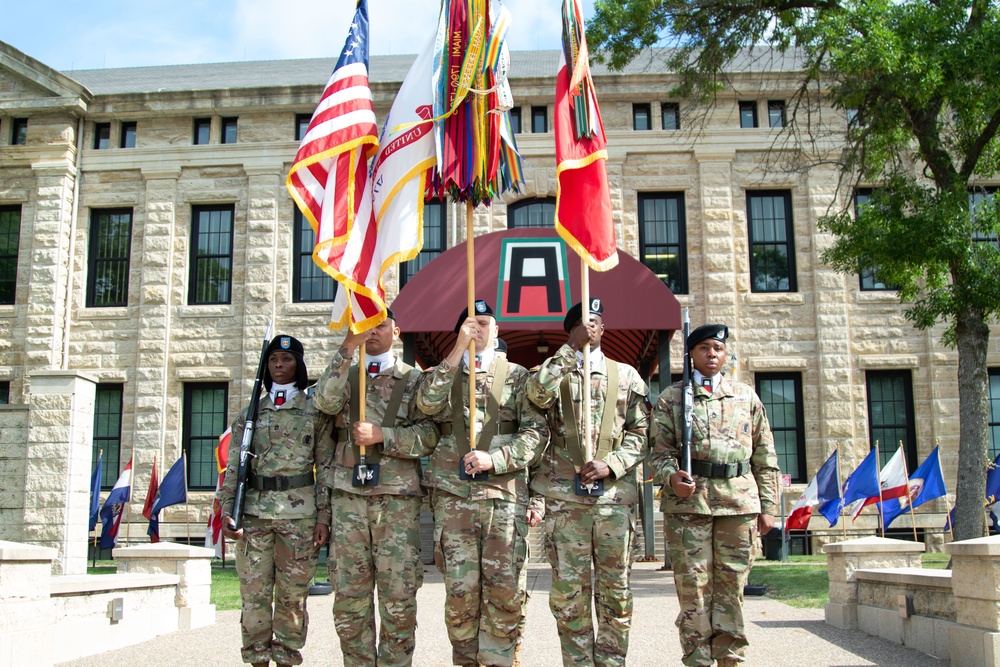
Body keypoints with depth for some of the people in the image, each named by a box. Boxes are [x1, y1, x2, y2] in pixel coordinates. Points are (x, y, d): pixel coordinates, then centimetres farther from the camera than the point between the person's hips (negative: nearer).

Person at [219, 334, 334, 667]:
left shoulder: (315, 411, 6)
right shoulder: (250, 412, 12)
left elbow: (326, 467, 3)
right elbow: (234, 466, 10)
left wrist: (323, 516, -4)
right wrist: (227, 511, -1)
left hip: (299, 513, -2)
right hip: (254, 511, 2)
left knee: (292, 596, 2)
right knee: (254, 593, 3)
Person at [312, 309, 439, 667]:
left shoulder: (413, 379, 10)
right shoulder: (346, 375, 16)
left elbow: (428, 435, 0)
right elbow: (326, 402, -7)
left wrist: (381, 434, -12)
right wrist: (348, 347, -14)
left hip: (398, 496, -2)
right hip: (349, 494, 2)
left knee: (398, 593, -4)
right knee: (349, 594, 2)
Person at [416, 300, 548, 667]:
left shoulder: (516, 375, 13)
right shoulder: (444, 372, 16)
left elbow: (535, 430, 3)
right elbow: (427, 404, -7)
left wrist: (495, 459, -11)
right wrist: (458, 350, -9)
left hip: (504, 490, 0)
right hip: (453, 492, 1)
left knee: (503, 587, -5)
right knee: (460, 588, -3)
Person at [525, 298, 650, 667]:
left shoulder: (626, 375, 14)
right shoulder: (556, 371, 11)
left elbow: (640, 434, 9)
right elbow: (538, 394, -14)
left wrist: (611, 464, -8)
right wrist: (572, 347, -14)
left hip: (614, 495, 1)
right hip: (564, 496, -1)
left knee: (614, 590, 3)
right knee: (568, 591, -1)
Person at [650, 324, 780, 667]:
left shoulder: (746, 397, 15)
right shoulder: (671, 398, 10)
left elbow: (765, 457, 14)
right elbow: (660, 452, 6)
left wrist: (768, 506, 8)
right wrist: (671, 476, -16)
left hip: (739, 502, 2)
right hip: (688, 499, -2)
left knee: (731, 584, 4)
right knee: (693, 584, -2)